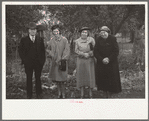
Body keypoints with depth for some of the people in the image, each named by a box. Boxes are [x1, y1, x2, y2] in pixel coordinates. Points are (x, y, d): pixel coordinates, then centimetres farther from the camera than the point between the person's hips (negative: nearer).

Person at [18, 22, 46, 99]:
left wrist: (42, 60, 0)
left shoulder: (40, 40, 6)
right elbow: (20, 51, 4)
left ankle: (39, 94, 16)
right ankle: (29, 95, 14)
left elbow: (43, 51, 8)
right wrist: (24, 60, -5)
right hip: (28, 63, -1)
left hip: (38, 63, 1)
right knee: (29, 79, 6)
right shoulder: (24, 40, 2)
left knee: (38, 78, 7)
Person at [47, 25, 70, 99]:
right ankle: (59, 93, 22)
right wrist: (51, 55, 2)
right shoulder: (51, 40, 6)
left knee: (61, 79, -6)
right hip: (54, 62, 4)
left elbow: (67, 50, -6)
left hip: (61, 61, -4)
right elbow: (48, 49, 19)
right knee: (56, 79, 8)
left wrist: (63, 59, -13)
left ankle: (63, 94, 6)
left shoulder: (64, 40, -7)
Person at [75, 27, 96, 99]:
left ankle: (90, 95, 7)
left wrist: (89, 54, -13)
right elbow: (76, 50, 1)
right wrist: (84, 54, -13)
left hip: (89, 60, -1)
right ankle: (82, 95, 8)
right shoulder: (77, 41, 5)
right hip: (80, 60, 1)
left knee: (90, 76, -1)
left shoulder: (91, 39, 0)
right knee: (81, 76, 2)